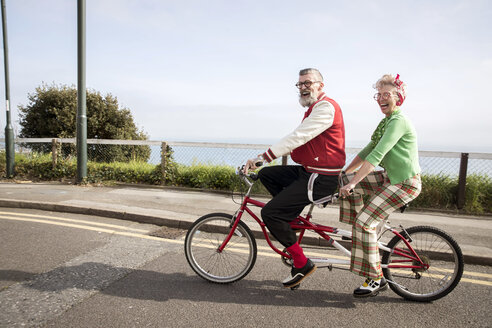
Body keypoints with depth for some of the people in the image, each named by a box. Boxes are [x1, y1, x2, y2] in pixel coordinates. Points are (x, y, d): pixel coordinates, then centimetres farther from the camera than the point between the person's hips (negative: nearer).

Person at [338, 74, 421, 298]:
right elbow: (369, 150, 16)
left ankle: (376, 279, -3)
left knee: (365, 222, -16)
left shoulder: (399, 121, -18)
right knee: (347, 179, 1)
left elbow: (376, 156, -27)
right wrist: (345, 172, 12)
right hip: (391, 177, 9)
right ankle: (362, 232, 11)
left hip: (406, 183, -9)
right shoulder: (387, 121, 13)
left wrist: (352, 183, -29)